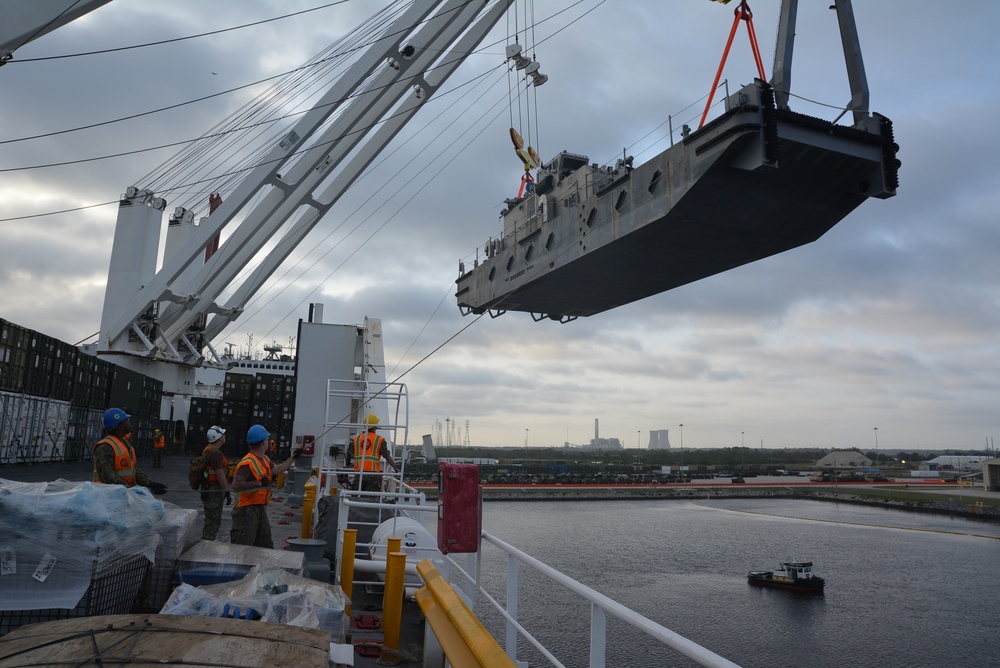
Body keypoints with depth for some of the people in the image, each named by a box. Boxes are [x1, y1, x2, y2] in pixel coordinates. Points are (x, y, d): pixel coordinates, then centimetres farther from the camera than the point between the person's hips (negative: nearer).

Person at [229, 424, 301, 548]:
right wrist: (259, 483, -26)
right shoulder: (247, 463, -19)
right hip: (246, 510, -10)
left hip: (260, 509, 10)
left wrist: (293, 457, 26)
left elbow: (276, 470, 25)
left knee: (265, 545, 17)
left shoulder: (265, 460, 11)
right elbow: (236, 485, -26)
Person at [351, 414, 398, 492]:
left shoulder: (356, 439, 10)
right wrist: (396, 469, 4)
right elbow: (388, 457, -4)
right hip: (373, 473, -4)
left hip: (359, 473, 4)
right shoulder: (379, 440, -1)